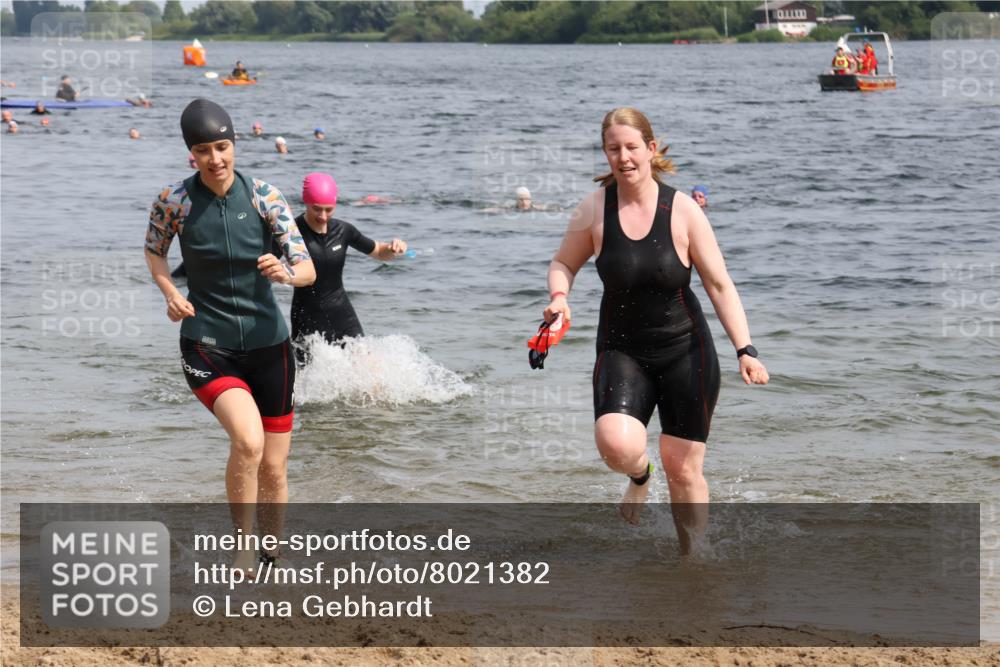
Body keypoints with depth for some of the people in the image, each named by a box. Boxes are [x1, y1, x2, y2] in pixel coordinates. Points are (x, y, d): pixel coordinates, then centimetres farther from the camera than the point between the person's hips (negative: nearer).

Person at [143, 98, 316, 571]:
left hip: (267, 344, 2)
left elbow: (309, 270, -8)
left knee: (273, 469, 9)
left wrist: (287, 273, -31)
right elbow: (154, 251, 12)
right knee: (247, 441, -28)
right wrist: (170, 293, -7)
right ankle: (243, 546, -10)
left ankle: (270, 559, 31)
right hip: (207, 347, -2)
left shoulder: (264, 197, -7)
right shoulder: (175, 201, -8)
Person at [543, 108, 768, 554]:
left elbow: (719, 285, -5)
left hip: (685, 351, 0)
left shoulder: (682, 211, -9)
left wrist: (744, 350, -13)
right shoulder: (594, 209, -6)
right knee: (617, 446, -25)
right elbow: (563, 263, 9)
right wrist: (559, 296, -14)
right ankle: (639, 477, 13)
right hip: (621, 350, 0)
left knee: (683, 469, 3)